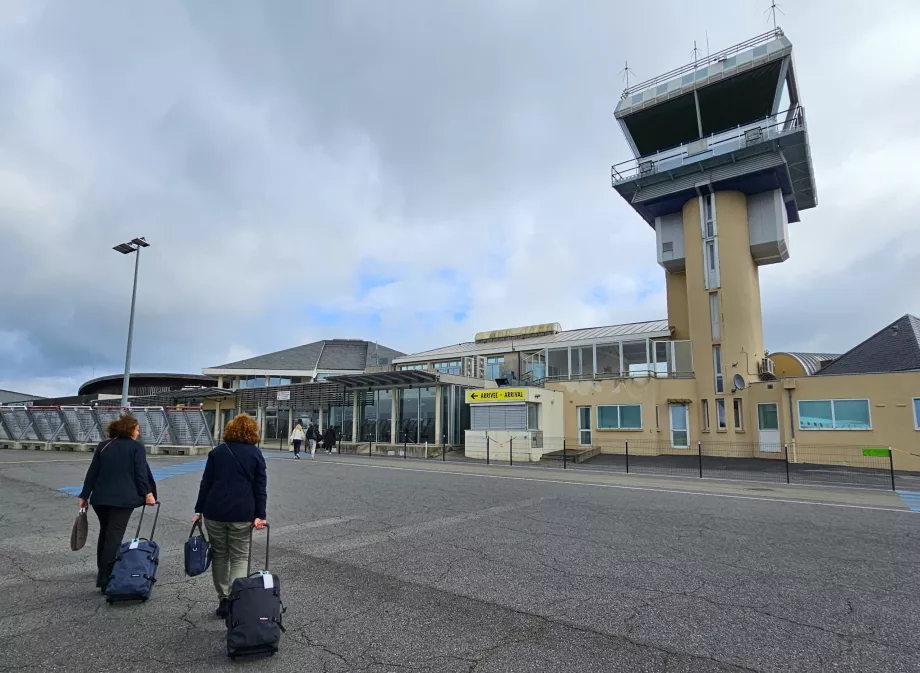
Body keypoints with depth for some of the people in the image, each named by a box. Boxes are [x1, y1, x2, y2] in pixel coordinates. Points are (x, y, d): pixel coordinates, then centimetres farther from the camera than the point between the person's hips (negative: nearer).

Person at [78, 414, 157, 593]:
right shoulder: (137, 447, -3)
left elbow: (92, 472, 10)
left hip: (100, 497, 6)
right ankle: (105, 579, -9)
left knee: (104, 533, 22)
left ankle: (102, 572, 36)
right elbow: (141, 473, -8)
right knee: (114, 537, -5)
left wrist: (84, 495, 13)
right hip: (123, 498, -6)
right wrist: (147, 493, -3)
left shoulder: (103, 446, 11)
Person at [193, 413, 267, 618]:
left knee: (219, 555, 15)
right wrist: (259, 515, -1)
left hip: (214, 511, 2)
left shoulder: (217, 451, 6)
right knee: (239, 557, 7)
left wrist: (199, 510, 10)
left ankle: (223, 600, 19)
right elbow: (260, 487, -2)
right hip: (242, 513, -2)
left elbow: (206, 483, 5)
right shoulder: (256, 454, 1)